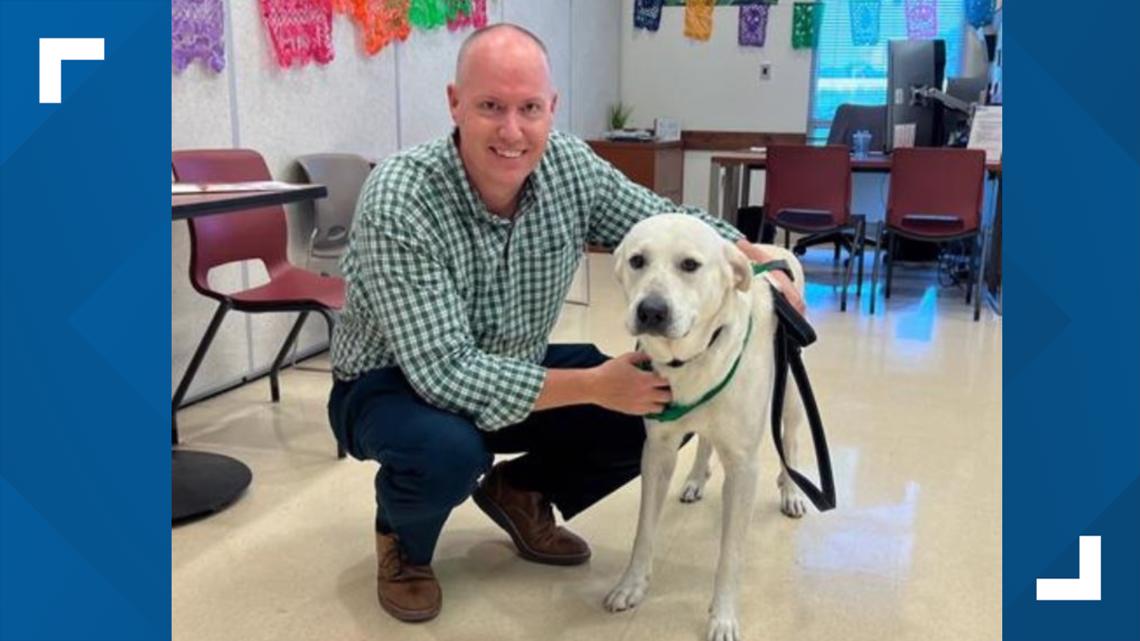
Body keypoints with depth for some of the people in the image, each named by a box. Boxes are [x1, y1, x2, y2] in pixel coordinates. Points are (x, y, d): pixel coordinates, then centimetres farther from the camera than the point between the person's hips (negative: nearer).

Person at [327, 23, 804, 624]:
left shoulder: (571, 167, -16)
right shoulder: (398, 202, -31)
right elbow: (446, 373, -34)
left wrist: (758, 261, -17)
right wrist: (594, 384, -34)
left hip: (513, 374, 5)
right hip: (394, 384, -5)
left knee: (664, 408, -8)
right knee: (447, 452, -38)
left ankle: (519, 492, 16)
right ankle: (402, 543, 1)